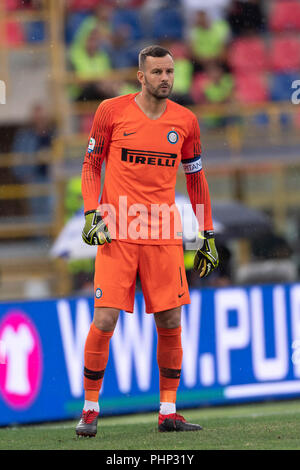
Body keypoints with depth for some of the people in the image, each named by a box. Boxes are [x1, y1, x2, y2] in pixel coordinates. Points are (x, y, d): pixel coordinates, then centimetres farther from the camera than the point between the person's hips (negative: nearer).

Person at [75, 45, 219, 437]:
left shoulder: (185, 121, 7)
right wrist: (92, 214, -5)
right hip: (116, 234, -3)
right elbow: (91, 165, 9)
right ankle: (90, 409, 5)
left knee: (170, 323, 0)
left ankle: (168, 412, 9)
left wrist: (208, 235, 13)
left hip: (164, 236, 3)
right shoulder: (112, 111, 0)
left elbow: (196, 178, 16)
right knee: (104, 321, -8)